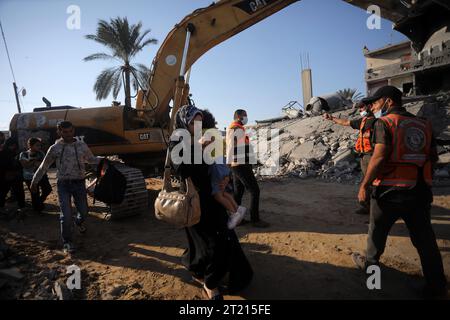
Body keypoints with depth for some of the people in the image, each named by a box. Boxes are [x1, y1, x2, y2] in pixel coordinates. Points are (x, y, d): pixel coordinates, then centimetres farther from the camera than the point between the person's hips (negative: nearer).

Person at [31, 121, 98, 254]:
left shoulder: (82, 145, 3)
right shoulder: (55, 148, -1)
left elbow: (91, 159, 17)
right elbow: (43, 167, 8)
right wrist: (34, 182, 11)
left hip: (79, 183, 2)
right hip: (63, 184, -2)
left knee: (83, 210, 11)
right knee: (66, 214, -5)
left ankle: (79, 222, 48)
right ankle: (67, 242, 12)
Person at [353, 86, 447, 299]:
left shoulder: (385, 122, -10)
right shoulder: (423, 124, 9)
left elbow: (379, 157, -20)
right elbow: (433, 157, 13)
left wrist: (364, 185, -15)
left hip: (390, 191, -5)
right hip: (420, 191, 5)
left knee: (377, 232, 15)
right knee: (425, 239, 13)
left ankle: (370, 263, 34)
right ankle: (436, 285, 21)